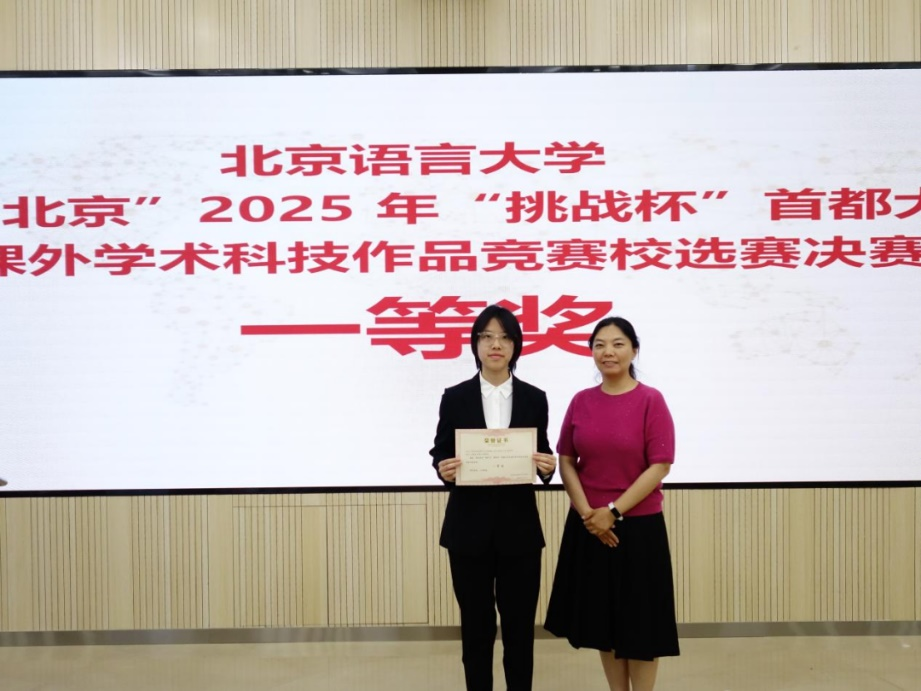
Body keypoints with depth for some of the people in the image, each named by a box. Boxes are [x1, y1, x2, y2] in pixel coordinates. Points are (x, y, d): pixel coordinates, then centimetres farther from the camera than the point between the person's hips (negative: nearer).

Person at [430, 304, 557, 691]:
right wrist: (444, 470, -17)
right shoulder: (455, 398, 1)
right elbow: (441, 455, 4)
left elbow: (542, 456, 7)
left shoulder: (533, 398, 4)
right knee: (476, 625, 8)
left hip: (519, 526, 1)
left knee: (520, 625, 8)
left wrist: (547, 467, -15)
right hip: (470, 527, -1)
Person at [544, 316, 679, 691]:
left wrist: (614, 511, -15)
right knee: (603, 620, 13)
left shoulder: (651, 400, -8)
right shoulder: (580, 401, 3)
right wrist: (587, 513, -10)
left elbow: (660, 467, -12)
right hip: (589, 528, 4)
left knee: (639, 622, 7)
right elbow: (566, 462, 3)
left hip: (638, 526, -4)